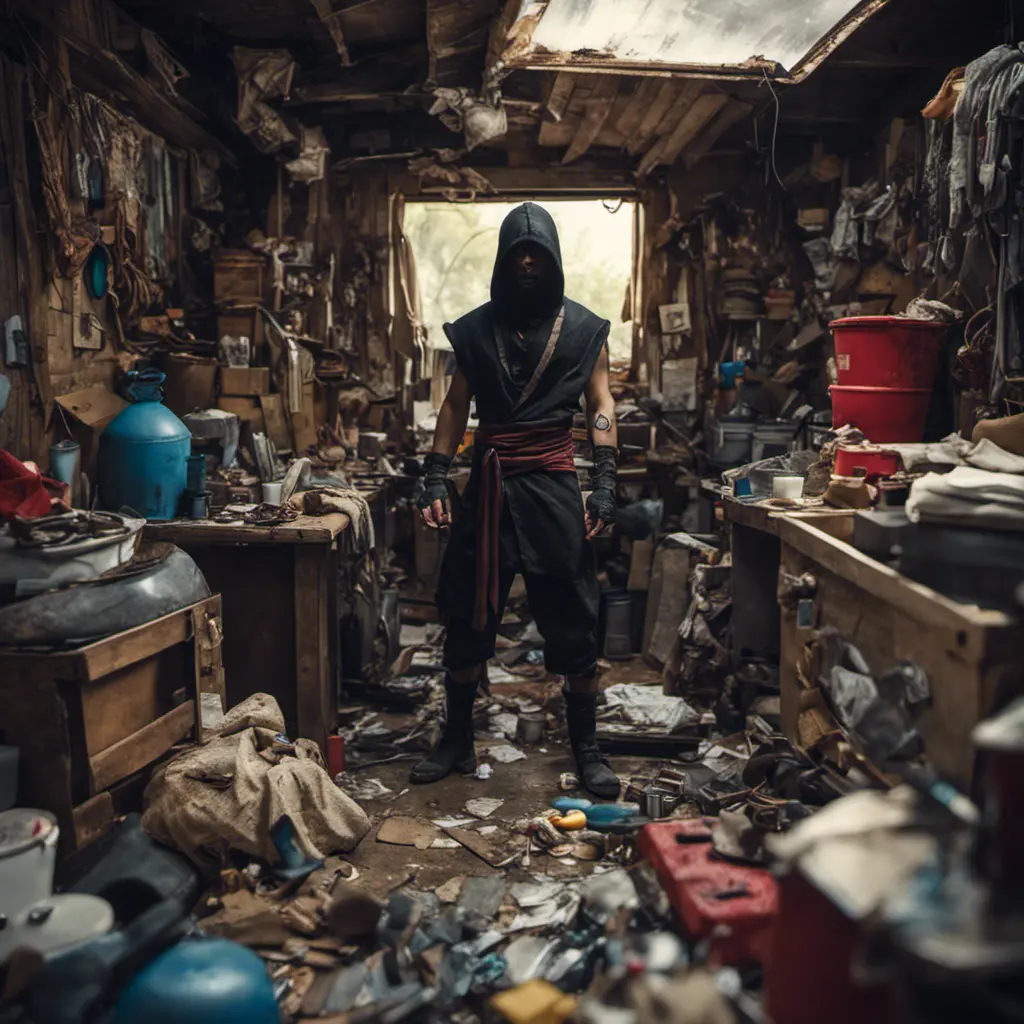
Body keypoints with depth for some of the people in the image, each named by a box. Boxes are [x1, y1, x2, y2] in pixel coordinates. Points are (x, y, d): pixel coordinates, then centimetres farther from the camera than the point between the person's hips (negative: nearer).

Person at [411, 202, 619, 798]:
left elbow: (601, 404, 3)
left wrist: (605, 483, -8)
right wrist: (436, 480, 2)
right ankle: (457, 743, 22)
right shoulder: (476, 328, 11)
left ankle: (587, 750, 14)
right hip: (489, 481, 2)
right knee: (468, 618, 7)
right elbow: (456, 406, 12)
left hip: (553, 482, -2)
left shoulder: (583, 328, 6)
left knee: (573, 624, 0)